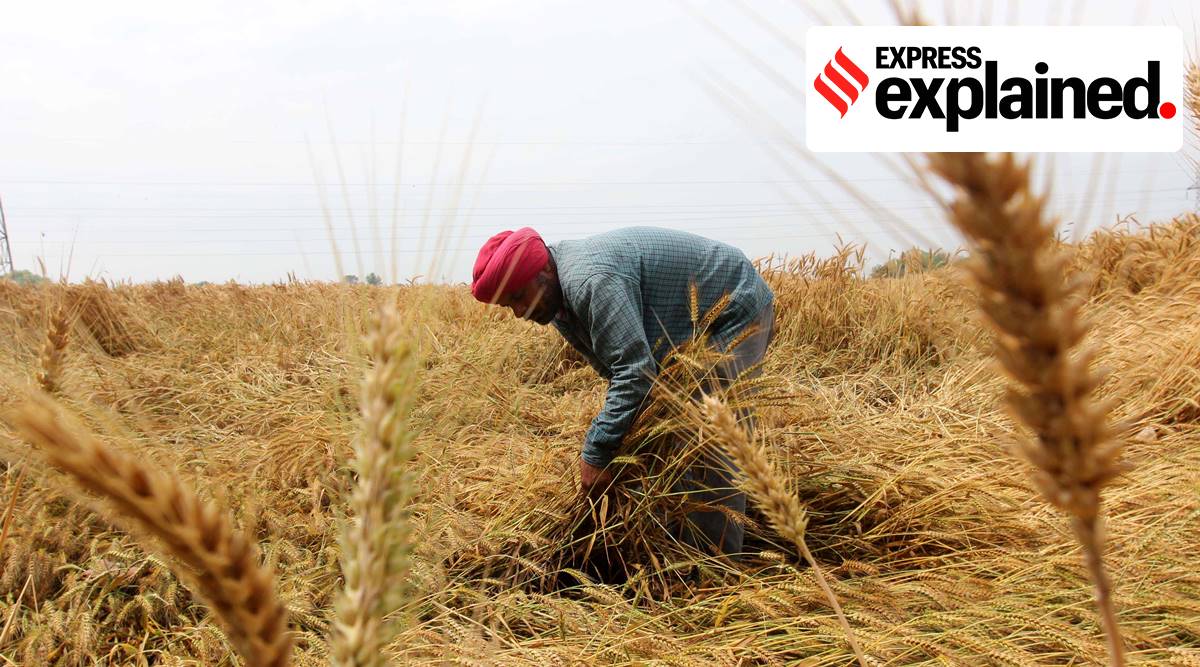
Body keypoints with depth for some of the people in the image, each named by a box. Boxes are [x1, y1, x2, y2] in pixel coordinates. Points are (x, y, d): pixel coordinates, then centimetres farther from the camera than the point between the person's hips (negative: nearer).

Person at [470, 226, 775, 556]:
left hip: (738, 310, -10)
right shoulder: (559, 293, 0)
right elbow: (619, 364, 5)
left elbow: (636, 371, -38)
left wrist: (595, 455, -33)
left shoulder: (591, 280, -34)